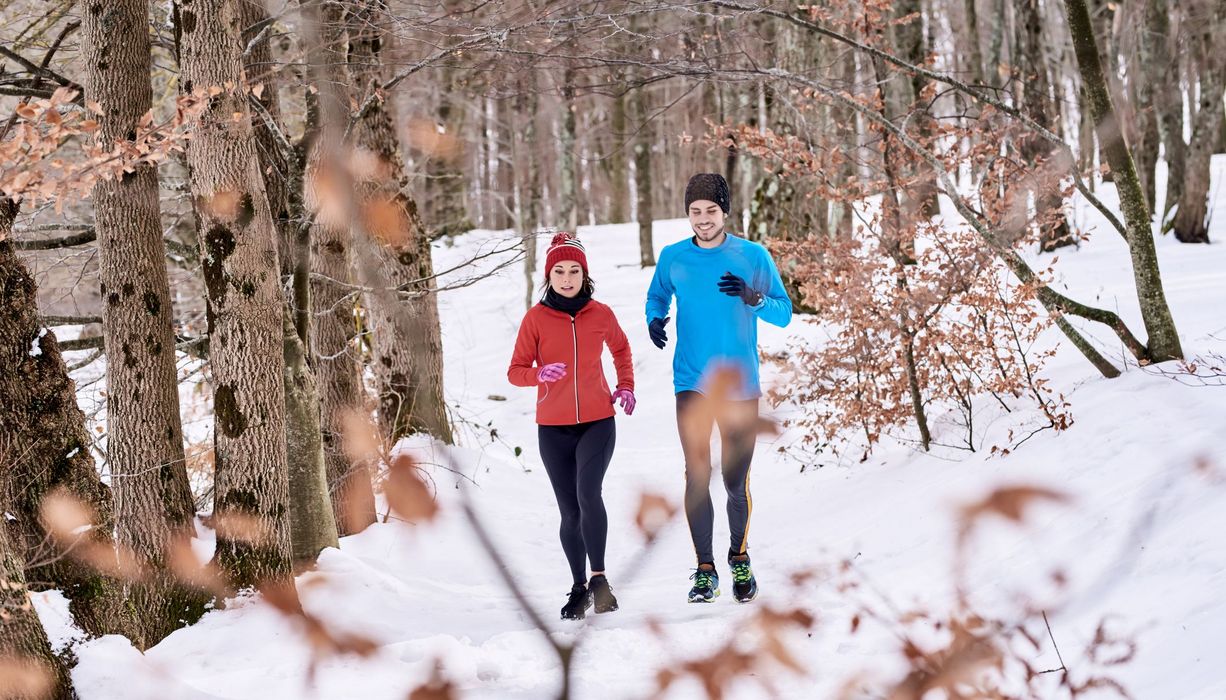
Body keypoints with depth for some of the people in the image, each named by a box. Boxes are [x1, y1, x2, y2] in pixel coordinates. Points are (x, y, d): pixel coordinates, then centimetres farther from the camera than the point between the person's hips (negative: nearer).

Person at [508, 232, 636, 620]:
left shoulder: (601, 314, 1)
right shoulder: (536, 318, -3)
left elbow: (620, 348, 22)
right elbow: (516, 371, -1)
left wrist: (626, 386, 10)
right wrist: (539, 373, -22)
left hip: (598, 422, -1)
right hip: (554, 428, 1)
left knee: (588, 493, -23)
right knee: (570, 511, 5)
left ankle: (599, 577, -16)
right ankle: (579, 587, 18)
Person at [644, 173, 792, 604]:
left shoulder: (753, 256, 0)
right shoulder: (672, 258, 4)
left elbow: (784, 313, 1)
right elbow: (656, 296, 21)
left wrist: (752, 297, -19)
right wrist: (654, 320, -1)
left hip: (739, 385, -1)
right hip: (691, 384, 1)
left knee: (735, 483, 4)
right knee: (697, 478, -7)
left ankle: (740, 559, 25)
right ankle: (705, 571, 0)